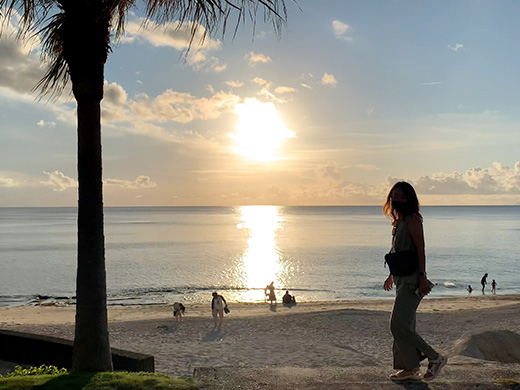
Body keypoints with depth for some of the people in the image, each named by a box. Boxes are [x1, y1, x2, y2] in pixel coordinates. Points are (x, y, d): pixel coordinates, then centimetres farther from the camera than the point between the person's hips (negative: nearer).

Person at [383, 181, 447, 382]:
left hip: (412, 279, -10)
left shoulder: (412, 220, -12)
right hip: (402, 279, 10)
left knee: (399, 325, -11)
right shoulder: (399, 221, 16)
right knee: (405, 325, 11)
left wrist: (422, 277, -24)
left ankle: (435, 357, 2)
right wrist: (392, 274, 25)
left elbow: (420, 250, -18)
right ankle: (410, 368, 19)